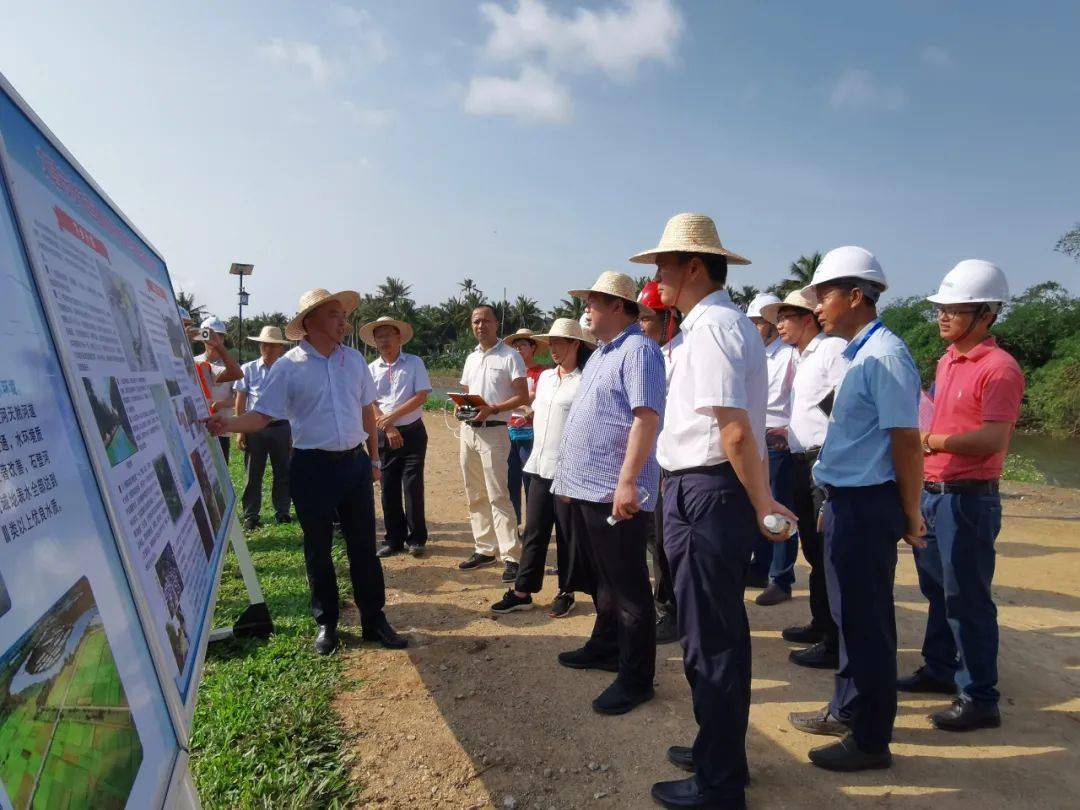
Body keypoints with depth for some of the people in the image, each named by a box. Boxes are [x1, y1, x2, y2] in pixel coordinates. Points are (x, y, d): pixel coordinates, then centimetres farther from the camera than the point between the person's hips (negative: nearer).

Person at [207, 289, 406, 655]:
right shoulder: (288, 366, -5)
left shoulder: (353, 359, 7)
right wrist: (227, 424, -26)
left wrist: (374, 458, 13)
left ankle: (374, 620, 21)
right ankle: (326, 624, 24)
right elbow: (263, 415, -7)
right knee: (318, 549, 9)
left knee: (364, 545, 9)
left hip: (355, 462, 3)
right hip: (312, 467, -3)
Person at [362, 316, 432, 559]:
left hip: (412, 432, -3)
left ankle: (416, 539, 8)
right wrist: (388, 428, -10)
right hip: (385, 435, 3)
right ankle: (394, 538, 17)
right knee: (388, 488, 6)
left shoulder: (414, 363, 0)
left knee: (413, 486, -3)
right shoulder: (371, 369, 7)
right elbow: (370, 405, 2)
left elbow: (421, 396, -9)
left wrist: (393, 415, -15)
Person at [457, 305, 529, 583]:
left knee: (497, 496, -11)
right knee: (475, 496, 11)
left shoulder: (510, 356, -5)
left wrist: (492, 409, -21)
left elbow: (522, 396, -10)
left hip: (493, 431, -7)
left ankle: (511, 557, -7)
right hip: (468, 430, 7)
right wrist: (461, 406, -2)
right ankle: (484, 549, 21)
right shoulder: (471, 358, 15)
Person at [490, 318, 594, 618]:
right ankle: (522, 591, 18)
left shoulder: (584, 381, -9)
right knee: (534, 532, 10)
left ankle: (566, 593, 20)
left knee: (566, 535, 6)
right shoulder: (545, 377, 12)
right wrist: (540, 449, 12)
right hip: (540, 466, 6)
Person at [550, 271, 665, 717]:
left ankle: (635, 678, 14)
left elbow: (646, 417, -23)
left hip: (614, 495, -10)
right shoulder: (600, 354, 18)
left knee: (626, 590, 2)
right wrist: (569, 477, 21)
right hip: (583, 490, 10)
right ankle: (605, 648, 40)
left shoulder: (638, 350, -13)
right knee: (599, 581, 23)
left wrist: (627, 481, -29)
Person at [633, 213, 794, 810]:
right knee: (720, 631, 21)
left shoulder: (709, 326, -16)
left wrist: (762, 504, -16)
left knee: (710, 640, 3)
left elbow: (735, 430, -23)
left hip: (705, 495, -11)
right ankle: (720, 752, 40)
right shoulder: (724, 321, 16)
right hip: (709, 493, 11)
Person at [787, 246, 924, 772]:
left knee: (866, 620, 3)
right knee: (848, 613, 20)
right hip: (845, 501, 9)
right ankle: (846, 710, 38)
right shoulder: (857, 354, 12)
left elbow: (905, 441, -19)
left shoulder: (884, 355, -17)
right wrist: (833, 504, 17)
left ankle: (871, 740, 20)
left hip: (868, 506, -9)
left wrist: (911, 517, -13)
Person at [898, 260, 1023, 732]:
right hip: (932, 493, 9)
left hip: (968, 498, -8)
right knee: (937, 591, 19)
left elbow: (993, 439, -23)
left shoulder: (999, 368, -14)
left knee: (966, 599, 0)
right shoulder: (947, 362, 13)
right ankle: (939, 670, 35)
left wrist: (929, 439, -21)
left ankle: (980, 699, 14)